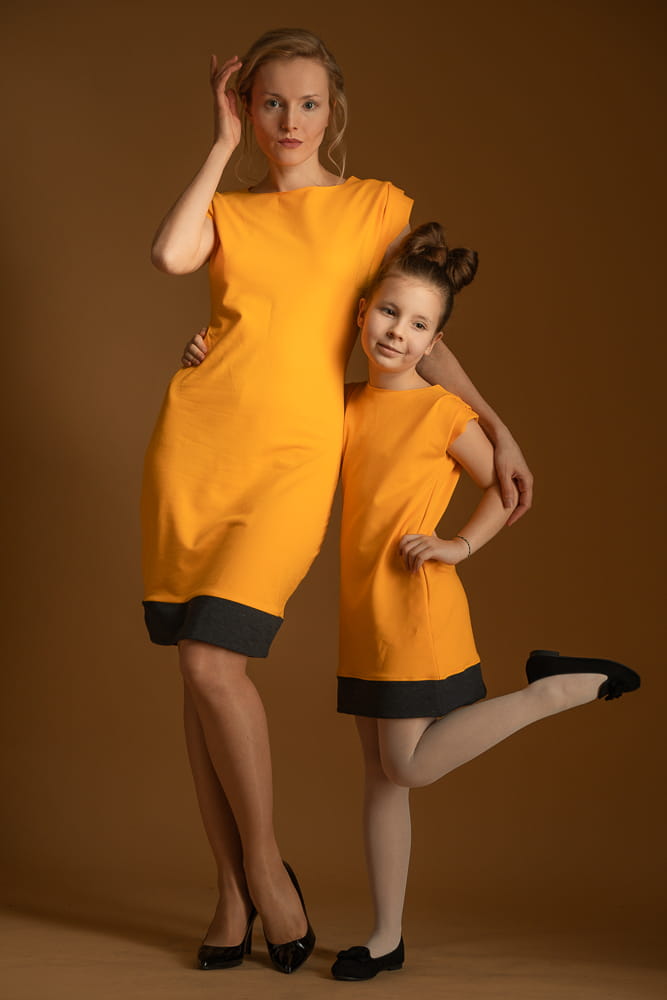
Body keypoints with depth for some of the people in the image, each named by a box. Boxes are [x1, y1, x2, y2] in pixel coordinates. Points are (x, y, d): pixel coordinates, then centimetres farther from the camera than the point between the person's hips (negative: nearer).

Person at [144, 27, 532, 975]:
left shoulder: (378, 205, 10)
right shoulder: (231, 210, 15)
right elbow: (170, 254, -8)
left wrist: (498, 431, 2)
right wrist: (224, 142, 3)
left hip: (292, 453, -3)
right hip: (196, 436, 3)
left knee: (214, 662, -14)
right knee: (200, 672, 2)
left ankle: (263, 865, 7)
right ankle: (234, 891, 14)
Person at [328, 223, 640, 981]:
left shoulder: (442, 412, -9)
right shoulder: (346, 405, 6)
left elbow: (505, 489, 2)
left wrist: (459, 544, -9)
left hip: (417, 612, -6)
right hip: (364, 615, 6)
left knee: (408, 768, -4)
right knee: (381, 775, 10)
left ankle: (554, 691, 7)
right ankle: (386, 938, 19)